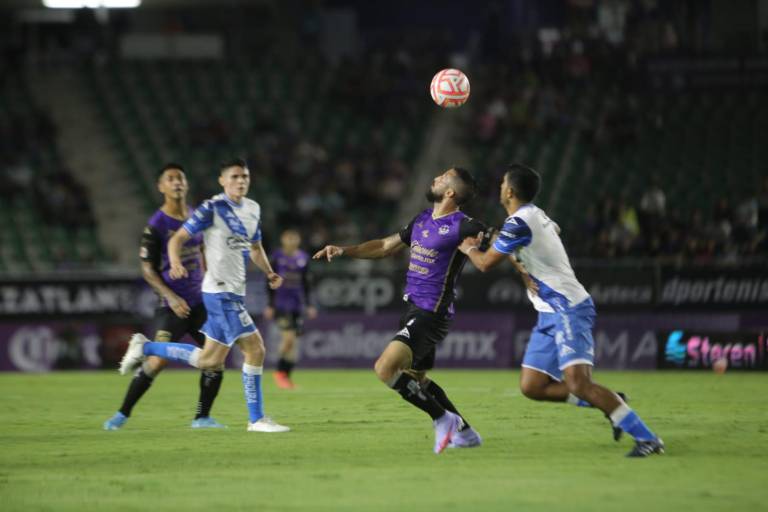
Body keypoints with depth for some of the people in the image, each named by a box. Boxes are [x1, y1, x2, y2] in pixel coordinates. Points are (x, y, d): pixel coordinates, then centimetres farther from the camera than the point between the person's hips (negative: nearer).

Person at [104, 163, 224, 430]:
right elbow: (147, 268, -8)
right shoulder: (156, 225, -10)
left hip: (200, 301, 6)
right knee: (158, 361, -15)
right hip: (173, 305, -6)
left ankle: (202, 417, 12)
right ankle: (123, 414, -1)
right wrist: (171, 297, -18)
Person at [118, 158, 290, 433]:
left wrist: (269, 273, 8)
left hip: (233, 293, 9)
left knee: (210, 360, 11)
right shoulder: (212, 208, -11)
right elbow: (179, 237, -12)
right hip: (221, 291, -9)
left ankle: (144, 347, 21)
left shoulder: (253, 209, 13)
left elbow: (255, 248, 25)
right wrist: (175, 262, -32)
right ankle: (256, 419, 0)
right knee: (255, 349, -10)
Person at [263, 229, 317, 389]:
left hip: (297, 304, 4)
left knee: (294, 341, 2)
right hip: (281, 302, -4)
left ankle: (287, 376, 10)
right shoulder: (277, 257, -2)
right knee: (289, 337, -16)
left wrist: (308, 305, 13)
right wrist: (270, 305, -4)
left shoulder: (303, 258, 8)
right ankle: (280, 372, 1)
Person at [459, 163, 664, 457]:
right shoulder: (537, 215, 14)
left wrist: (469, 248, 14)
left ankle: (647, 439, -22)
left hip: (568, 309, -10)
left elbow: (485, 263, -8)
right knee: (531, 386, 4)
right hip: (551, 314, 10)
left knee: (577, 383, -23)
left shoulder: (519, 223, -15)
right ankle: (611, 403, 8)